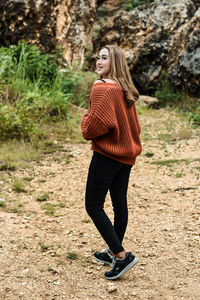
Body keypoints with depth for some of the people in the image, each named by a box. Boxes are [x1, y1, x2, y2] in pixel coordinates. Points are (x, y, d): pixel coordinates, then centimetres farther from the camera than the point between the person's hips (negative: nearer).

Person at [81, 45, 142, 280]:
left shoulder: (102, 88, -17)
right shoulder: (126, 90, 10)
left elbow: (99, 122, -24)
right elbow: (133, 124, 18)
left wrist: (87, 126, -5)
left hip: (106, 154, -9)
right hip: (126, 154, 9)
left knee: (93, 206, -2)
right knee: (120, 203, 13)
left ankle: (121, 255, -5)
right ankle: (114, 252, 25)